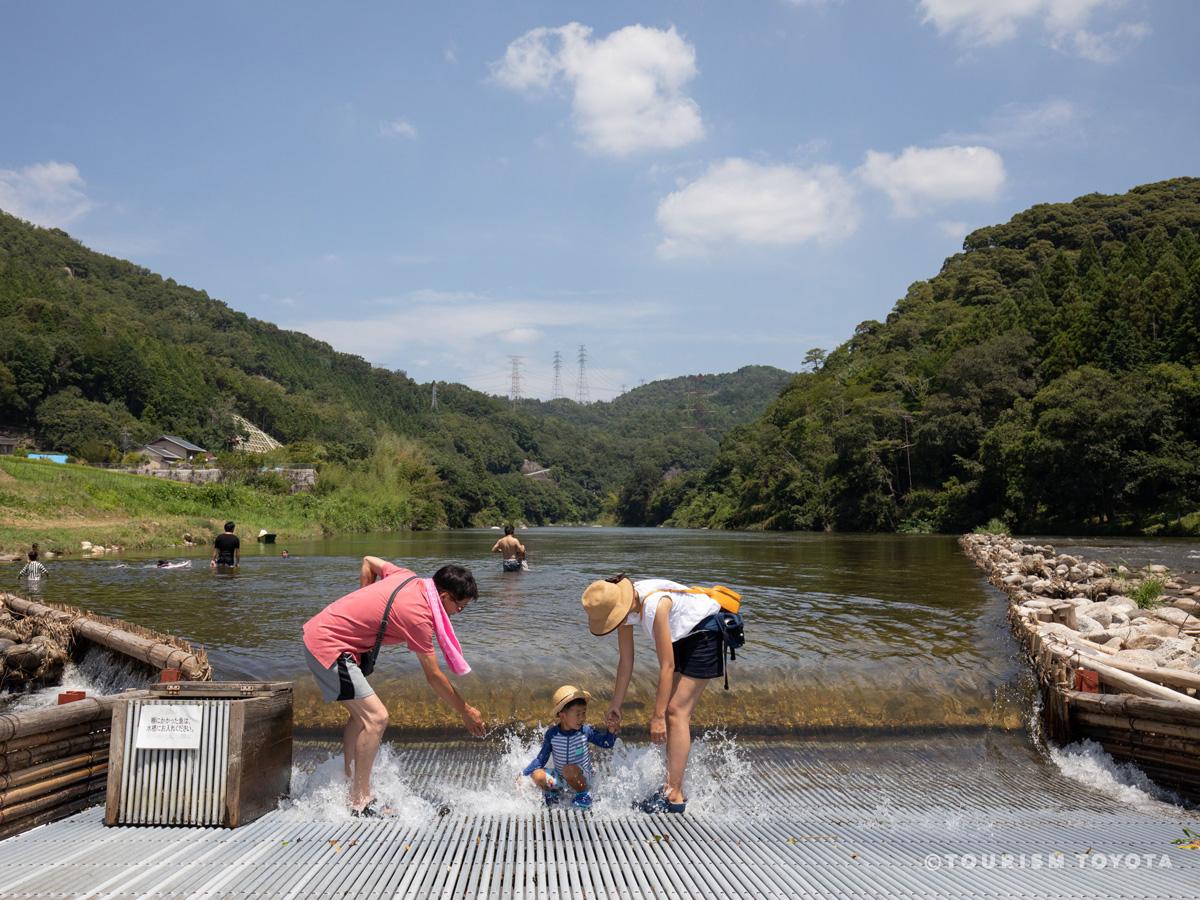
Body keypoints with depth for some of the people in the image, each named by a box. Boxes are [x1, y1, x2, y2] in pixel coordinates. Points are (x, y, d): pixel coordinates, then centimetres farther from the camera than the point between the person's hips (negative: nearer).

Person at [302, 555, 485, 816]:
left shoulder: (408, 578, 4)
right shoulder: (419, 615, -20)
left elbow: (369, 562, 23)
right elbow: (434, 677, -12)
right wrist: (466, 711, -2)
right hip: (329, 645, -10)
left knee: (362, 715, 16)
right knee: (376, 718, -13)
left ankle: (351, 791, 22)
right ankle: (360, 806, -10)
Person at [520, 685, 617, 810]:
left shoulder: (586, 731, -15)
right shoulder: (552, 734, -13)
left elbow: (607, 743, -10)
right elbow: (541, 759, -4)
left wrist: (612, 730, -30)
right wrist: (523, 774, -11)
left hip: (582, 778, -2)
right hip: (560, 778, 2)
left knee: (570, 769, -34)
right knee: (537, 775, -22)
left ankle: (585, 794, -6)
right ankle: (554, 791, 10)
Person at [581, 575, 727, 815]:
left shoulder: (655, 605, -35)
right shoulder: (623, 608, -11)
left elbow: (667, 666, -30)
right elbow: (625, 662, 1)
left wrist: (658, 716, -27)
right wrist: (615, 706, 6)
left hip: (704, 632, -8)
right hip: (682, 638, 8)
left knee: (676, 711, -14)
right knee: (670, 710, 4)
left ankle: (674, 796, -14)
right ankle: (671, 785, 10)